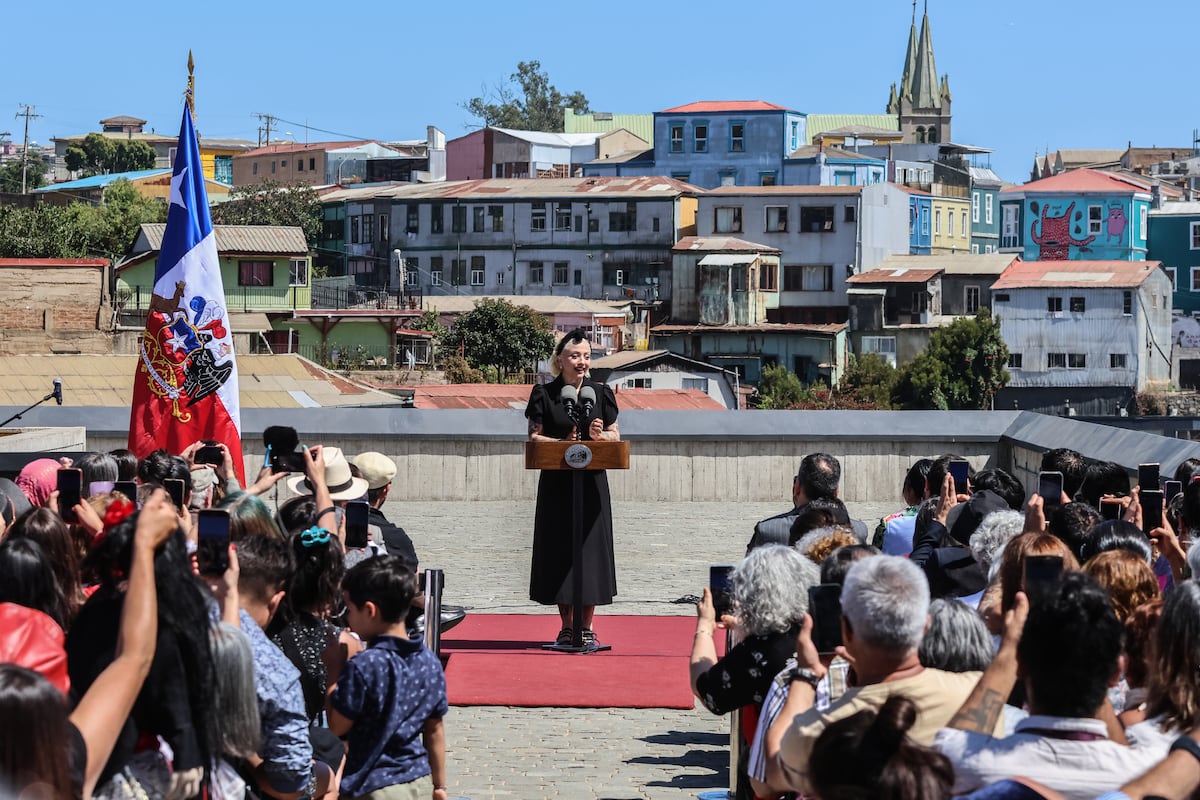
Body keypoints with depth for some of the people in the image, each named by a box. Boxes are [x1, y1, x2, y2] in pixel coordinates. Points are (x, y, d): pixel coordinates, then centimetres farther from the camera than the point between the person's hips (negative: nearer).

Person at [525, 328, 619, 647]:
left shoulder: (601, 393, 7)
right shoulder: (544, 394, 2)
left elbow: (616, 437, 9)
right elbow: (534, 437, -1)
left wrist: (599, 435, -13)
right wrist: (562, 444, -18)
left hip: (592, 483, 1)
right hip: (556, 484, -1)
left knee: (591, 547, -1)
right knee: (559, 550, 0)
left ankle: (587, 626, 6)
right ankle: (566, 626, 9)